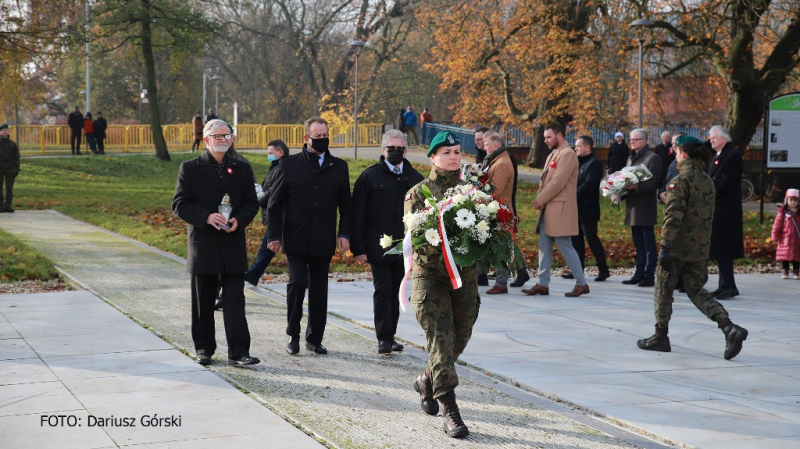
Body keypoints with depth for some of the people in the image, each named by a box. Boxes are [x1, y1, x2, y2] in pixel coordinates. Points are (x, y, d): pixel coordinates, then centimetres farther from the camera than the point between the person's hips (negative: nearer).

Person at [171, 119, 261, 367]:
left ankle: (238, 353, -5)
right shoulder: (190, 168, 1)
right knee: (203, 302, 8)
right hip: (203, 244, -1)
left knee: (235, 300, -4)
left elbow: (252, 203, 9)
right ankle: (204, 349, 21)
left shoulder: (242, 169, 9)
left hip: (233, 245, 1)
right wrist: (206, 217, -18)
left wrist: (239, 220, -11)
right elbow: (179, 204, -4)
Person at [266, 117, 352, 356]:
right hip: (295, 240, -2)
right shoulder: (289, 165, 0)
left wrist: (344, 233, 0)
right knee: (297, 282, -14)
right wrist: (274, 235, -4)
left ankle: (314, 338, 18)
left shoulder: (339, 167, 7)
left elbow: (346, 205, 11)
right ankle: (293, 335, 3)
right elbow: (274, 203, 2)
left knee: (319, 290, 7)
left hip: (323, 242, 3)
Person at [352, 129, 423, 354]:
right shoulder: (370, 177, -1)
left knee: (394, 292, 10)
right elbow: (358, 215, -3)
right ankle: (384, 338, -2)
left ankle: (390, 336, 18)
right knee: (382, 291, -5)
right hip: (378, 247, -3)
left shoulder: (414, 178, 9)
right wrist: (359, 248, -9)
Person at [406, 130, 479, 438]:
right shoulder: (418, 192, 1)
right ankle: (449, 410, -9)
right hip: (429, 273, -4)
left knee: (460, 338, 10)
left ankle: (428, 381, 38)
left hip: (465, 274, 4)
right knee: (441, 339, -11)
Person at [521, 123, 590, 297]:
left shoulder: (568, 154, -12)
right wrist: (540, 200, 3)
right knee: (544, 247, 8)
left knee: (565, 247, -5)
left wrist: (539, 200, -14)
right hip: (548, 209, 9)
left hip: (560, 209, -9)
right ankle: (543, 284, 10)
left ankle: (581, 284, 3)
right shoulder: (552, 155, 18)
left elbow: (558, 182, -19)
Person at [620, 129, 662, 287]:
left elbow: (654, 182, -15)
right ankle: (639, 274, 14)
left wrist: (636, 186, -27)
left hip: (645, 207, -8)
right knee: (638, 243, 10)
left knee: (648, 243, -4)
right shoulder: (631, 158, 19)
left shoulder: (652, 158, -7)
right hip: (633, 207, 8)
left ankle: (649, 276, -3)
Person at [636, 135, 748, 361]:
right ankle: (729, 328, -5)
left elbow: (673, 217, -21)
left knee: (664, 290, 9)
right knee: (696, 291, 12)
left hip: (678, 248, -7)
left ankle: (660, 337, 17)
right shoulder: (708, 181, 10)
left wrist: (665, 247, -22)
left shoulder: (680, 181, -14)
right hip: (700, 248, 7)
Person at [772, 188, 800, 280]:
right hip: (785, 240, -2)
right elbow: (777, 226, -1)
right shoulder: (782, 213, -3)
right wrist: (775, 238, -3)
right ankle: (785, 271, 13)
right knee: (785, 256, 3)